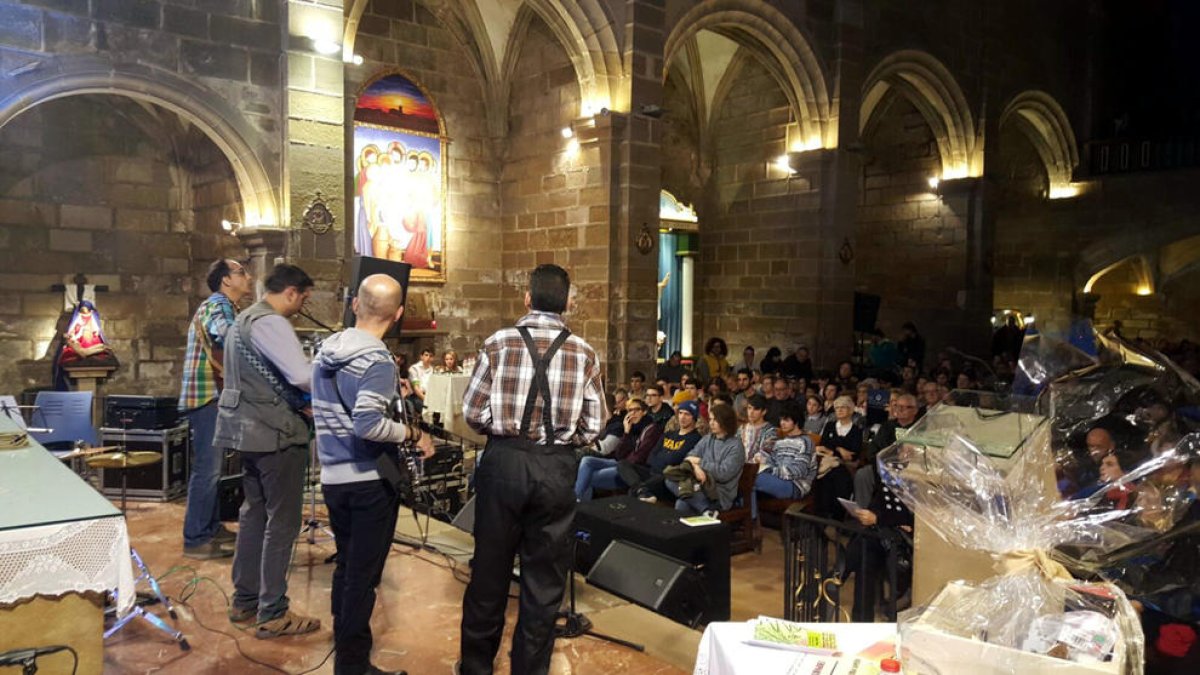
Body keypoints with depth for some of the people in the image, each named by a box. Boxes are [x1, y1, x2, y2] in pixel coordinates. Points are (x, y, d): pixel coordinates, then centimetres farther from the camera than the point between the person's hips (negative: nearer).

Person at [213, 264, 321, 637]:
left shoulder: (243, 320, 16)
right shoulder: (270, 323, -18)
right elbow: (303, 376, -28)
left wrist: (300, 405, 10)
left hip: (250, 429, 10)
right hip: (276, 434, -10)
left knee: (254, 513, 16)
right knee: (282, 521, -3)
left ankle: (245, 601, 25)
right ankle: (273, 614, 4)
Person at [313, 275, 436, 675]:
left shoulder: (326, 351, 6)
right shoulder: (378, 362, -19)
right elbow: (367, 425, -30)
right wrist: (413, 434, -17)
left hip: (333, 477, 8)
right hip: (369, 481, -8)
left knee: (346, 568, 20)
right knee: (363, 576, 4)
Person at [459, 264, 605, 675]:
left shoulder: (498, 344, -6)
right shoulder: (585, 354, -3)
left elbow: (473, 413, -5)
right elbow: (592, 427, -2)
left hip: (503, 462, 0)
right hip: (557, 469, 0)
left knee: (490, 568, 13)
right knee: (544, 578, 12)